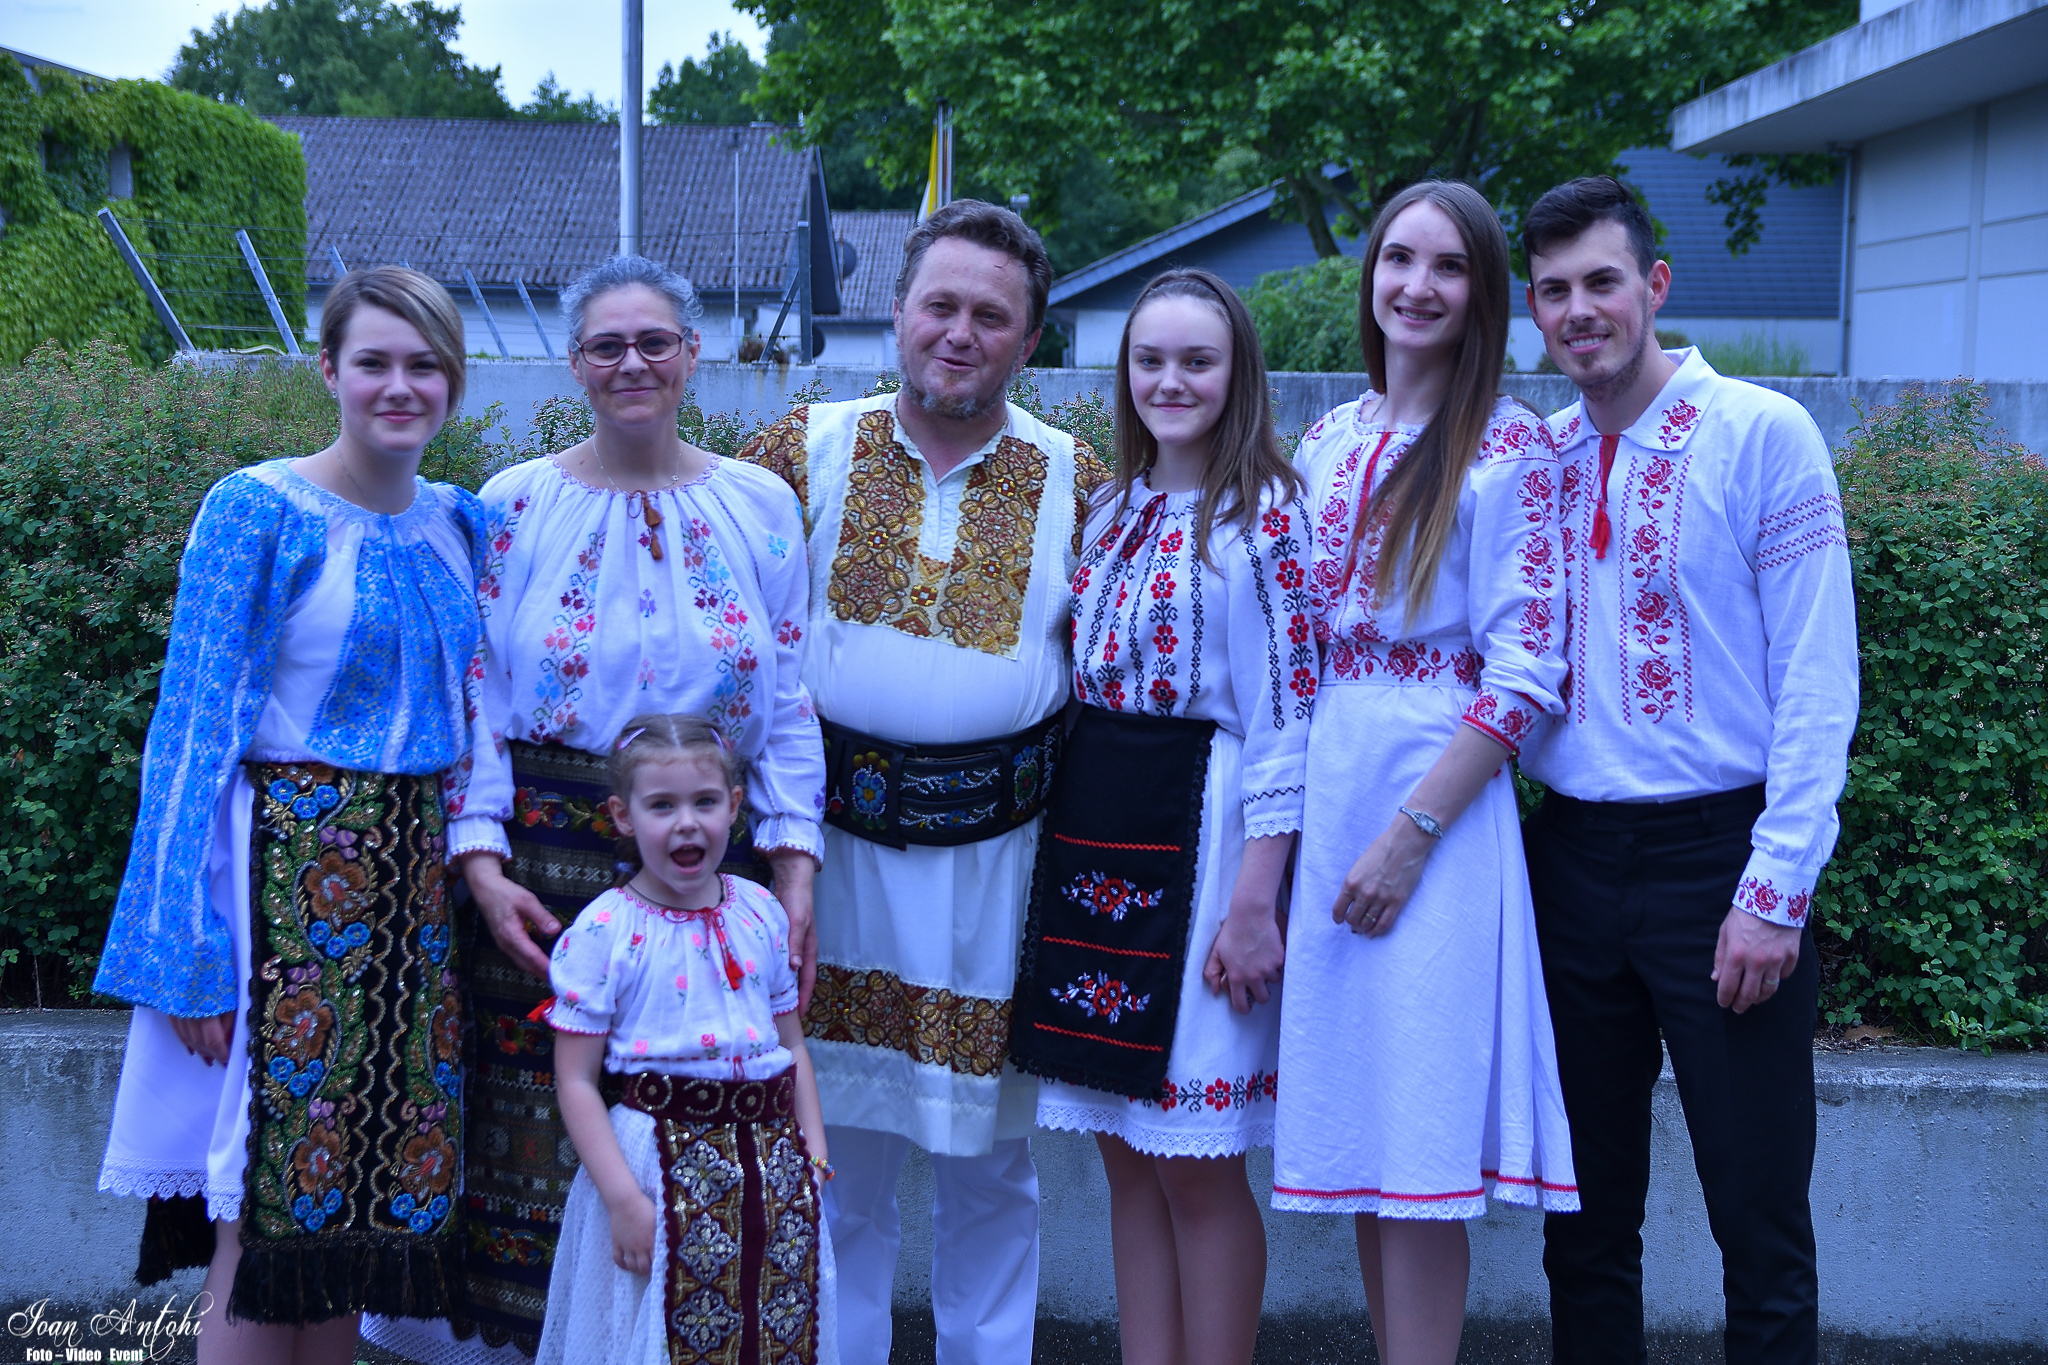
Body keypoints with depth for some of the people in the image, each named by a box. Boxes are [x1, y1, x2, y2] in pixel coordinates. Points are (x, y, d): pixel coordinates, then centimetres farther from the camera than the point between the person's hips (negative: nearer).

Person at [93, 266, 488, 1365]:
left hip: (420, 887, 6)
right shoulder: (256, 511, -8)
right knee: (262, 1219, -2)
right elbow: (193, 730, -11)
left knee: (363, 1199, 11)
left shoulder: (462, 524, 10)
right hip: (291, 880, -6)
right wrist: (190, 949, -15)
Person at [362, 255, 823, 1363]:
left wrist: (795, 866, -1)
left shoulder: (760, 506, 6)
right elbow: (474, 696, 1)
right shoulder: (515, 504, 3)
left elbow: (790, 698, 6)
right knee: (536, 1128, 1)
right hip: (545, 854, -1)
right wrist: (481, 862, -9)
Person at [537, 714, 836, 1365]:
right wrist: (622, 1197, -14)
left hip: (772, 1154, 4)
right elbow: (576, 1081, -8)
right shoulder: (603, 932, -8)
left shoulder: (762, 914, 6)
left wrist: (815, 1155, 6)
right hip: (665, 1159, -4)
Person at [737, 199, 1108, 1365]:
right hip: (838, 836, 0)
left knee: (993, 1149, 11)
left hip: (998, 844, 1)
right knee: (837, 1140, 8)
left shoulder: (1073, 478, 2)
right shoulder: (809, 447, 1)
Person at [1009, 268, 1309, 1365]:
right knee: (1125, 1156, 11)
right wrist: (1062, 838, 12)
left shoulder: (1266, 513, -7)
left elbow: (1288, 717, -12)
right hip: (1089, 836, 7)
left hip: (1199, 838, -6)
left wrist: (1255, 901, -17)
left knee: (1196, 1169, 0)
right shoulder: (1110, 510, 13)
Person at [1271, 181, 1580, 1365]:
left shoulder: (1509, 446, -6)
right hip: (1324, 782, 6)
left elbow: (1528, 675, -11)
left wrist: (1412, 830, -15)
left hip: (1438, 786, -6)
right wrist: (1298, 811, 7)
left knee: (1419, 1139, -3)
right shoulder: (1330, 440, 13)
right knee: (1357, 1129, 11)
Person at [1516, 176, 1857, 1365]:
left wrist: (1777, 894, -13)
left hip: (1718, 854, -4)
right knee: (1586, 1215, 12)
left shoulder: (1762, 432, -5)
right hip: (1572, 857, 5)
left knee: (1760, 1223, 1)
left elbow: (1819, 683, -8)